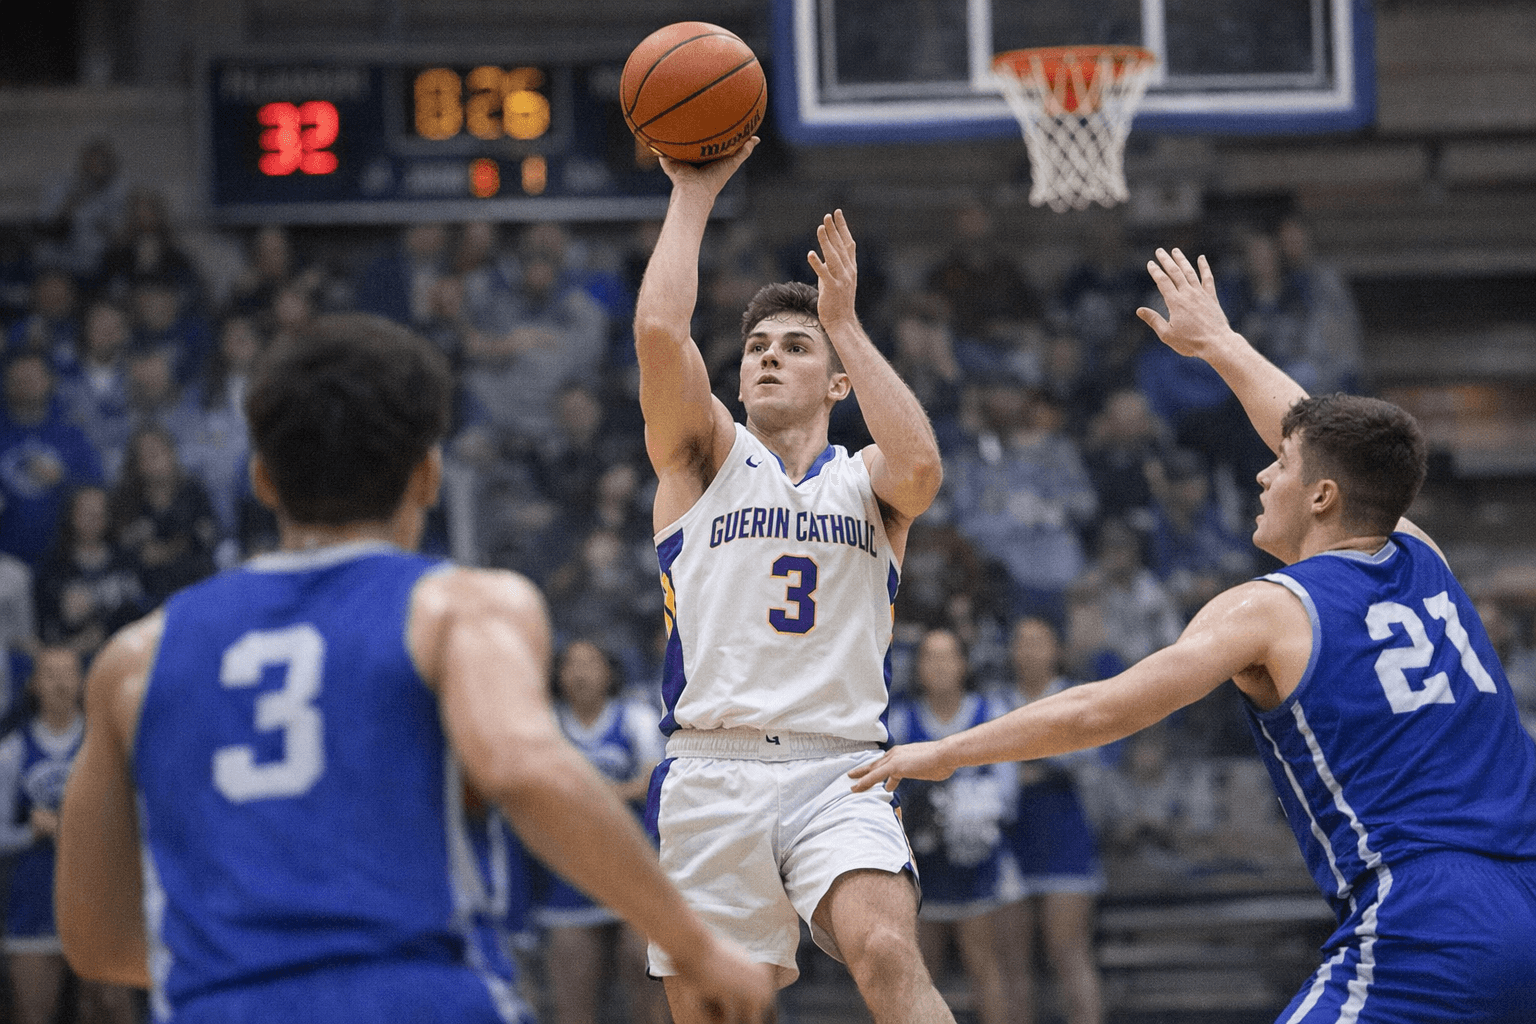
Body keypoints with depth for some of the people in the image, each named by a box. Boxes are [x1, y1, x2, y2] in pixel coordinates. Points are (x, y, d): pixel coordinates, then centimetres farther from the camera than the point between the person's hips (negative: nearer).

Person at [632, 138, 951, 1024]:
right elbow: (660, 332, -5)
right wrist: (692, 196, 2)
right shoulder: (705, 456, 13)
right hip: (710, 775, 1)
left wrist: (845, 322, -4)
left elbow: (921, 467, -10)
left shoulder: (865, 482, 15)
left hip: (838, 773, -1)